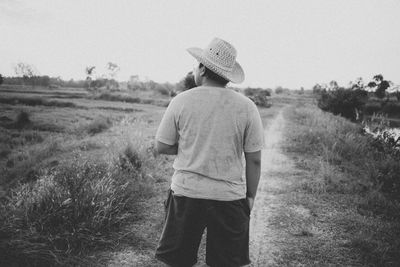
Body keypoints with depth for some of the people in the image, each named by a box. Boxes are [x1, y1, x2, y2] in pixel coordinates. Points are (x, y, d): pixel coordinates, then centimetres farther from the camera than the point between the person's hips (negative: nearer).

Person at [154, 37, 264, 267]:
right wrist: (251, 196, 9)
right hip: (230, 197, 1)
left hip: (186, 194, 0)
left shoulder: (181, 101, -6)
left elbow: (161, 147, 1)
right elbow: (254, 160, -2)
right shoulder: (246, 106, -5)